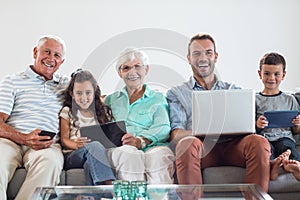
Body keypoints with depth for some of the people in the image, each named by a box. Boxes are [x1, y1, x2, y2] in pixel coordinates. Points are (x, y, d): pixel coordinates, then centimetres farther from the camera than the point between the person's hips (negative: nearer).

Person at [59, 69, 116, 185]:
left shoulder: (103, 111, 19)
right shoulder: (67, 111, 11)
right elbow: (64, 139, 3)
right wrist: (76, 145, -20)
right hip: (72, 156, -2)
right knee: (94, 146, -35)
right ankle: (111, 184, -48)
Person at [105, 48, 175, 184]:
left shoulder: (158, 99, 21)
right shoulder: (111, 100, 30)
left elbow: (163, 128, 3)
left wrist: (141, 141, -17)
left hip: (152, 147, -1)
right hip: (119, 148, 1)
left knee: (158, 156, -37)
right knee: (129, 154, -36)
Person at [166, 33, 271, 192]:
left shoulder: (234, 90, 27)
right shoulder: (176, 93, 19)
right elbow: (176, 134, 5)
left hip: (231, 145, 2)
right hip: (201, 147, -2)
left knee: (258, 142, -31)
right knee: (187, 143, -37)